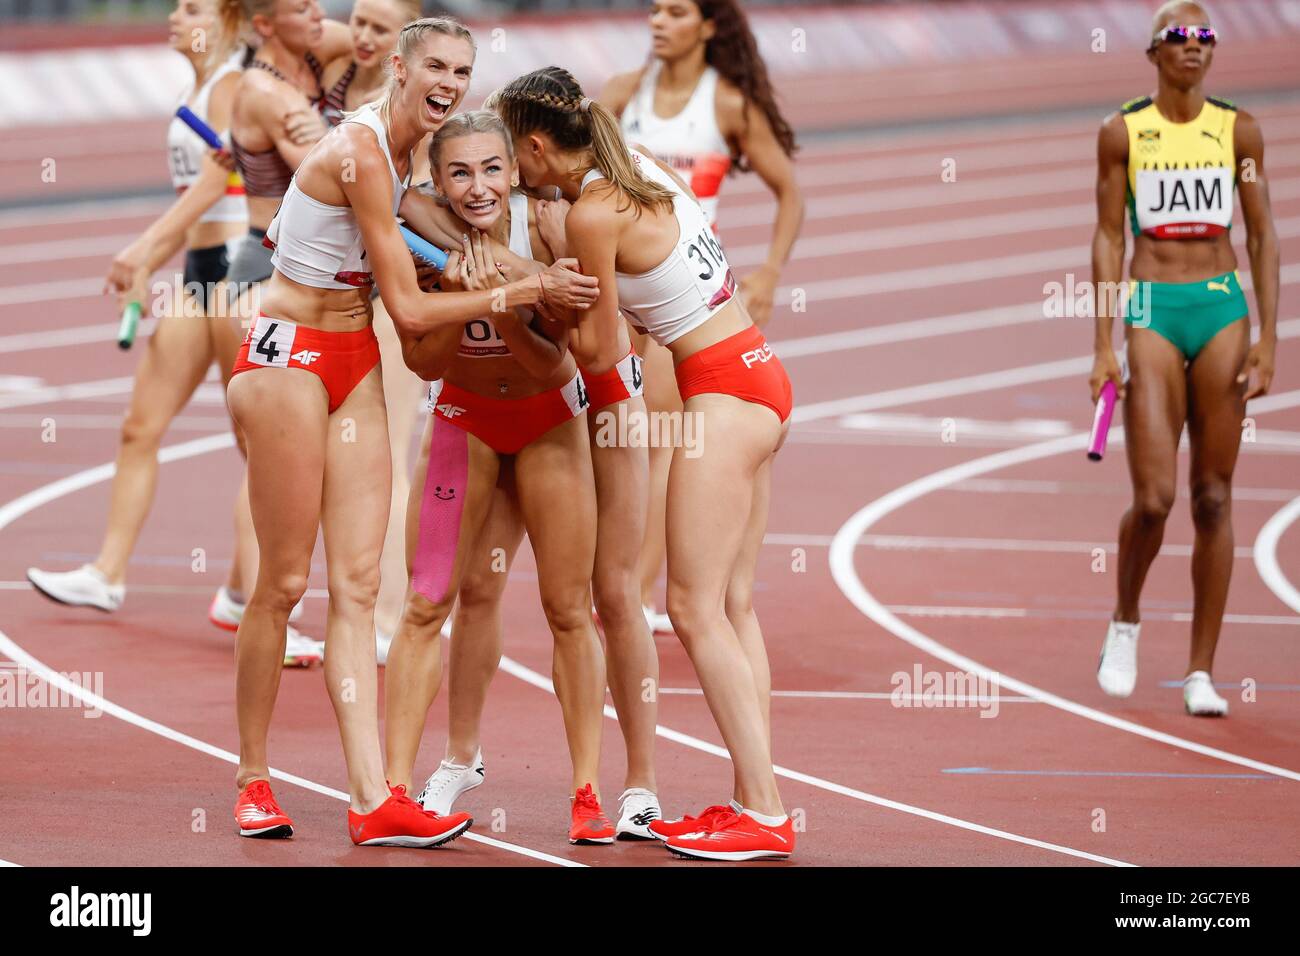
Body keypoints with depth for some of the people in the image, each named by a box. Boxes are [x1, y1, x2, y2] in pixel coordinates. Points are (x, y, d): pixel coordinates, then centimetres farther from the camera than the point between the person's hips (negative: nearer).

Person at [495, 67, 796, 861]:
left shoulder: (594, 215, -15)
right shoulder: (638, 166, 9)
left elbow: (599, 350, -8)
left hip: (724, 392, -9)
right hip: (760, 376, 9)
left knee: (696, 608, -6)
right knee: (732, 605, 10)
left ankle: (766, 815, -8)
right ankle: (755, 795, 9)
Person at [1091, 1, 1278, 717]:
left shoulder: (1238, 131, 5)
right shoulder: (1123, 132, 2)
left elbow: (1262, 235, 8)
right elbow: (1108, 236, 3)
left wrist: (1268, 336, 0)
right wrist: (1104, 346, -2)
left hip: (1223, 308, 2)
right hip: (1154, 309, -2)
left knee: (1214, 499, 1)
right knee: (1153, 498, -11)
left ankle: (1200, 672, 6)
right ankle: (1125, 620, 19)